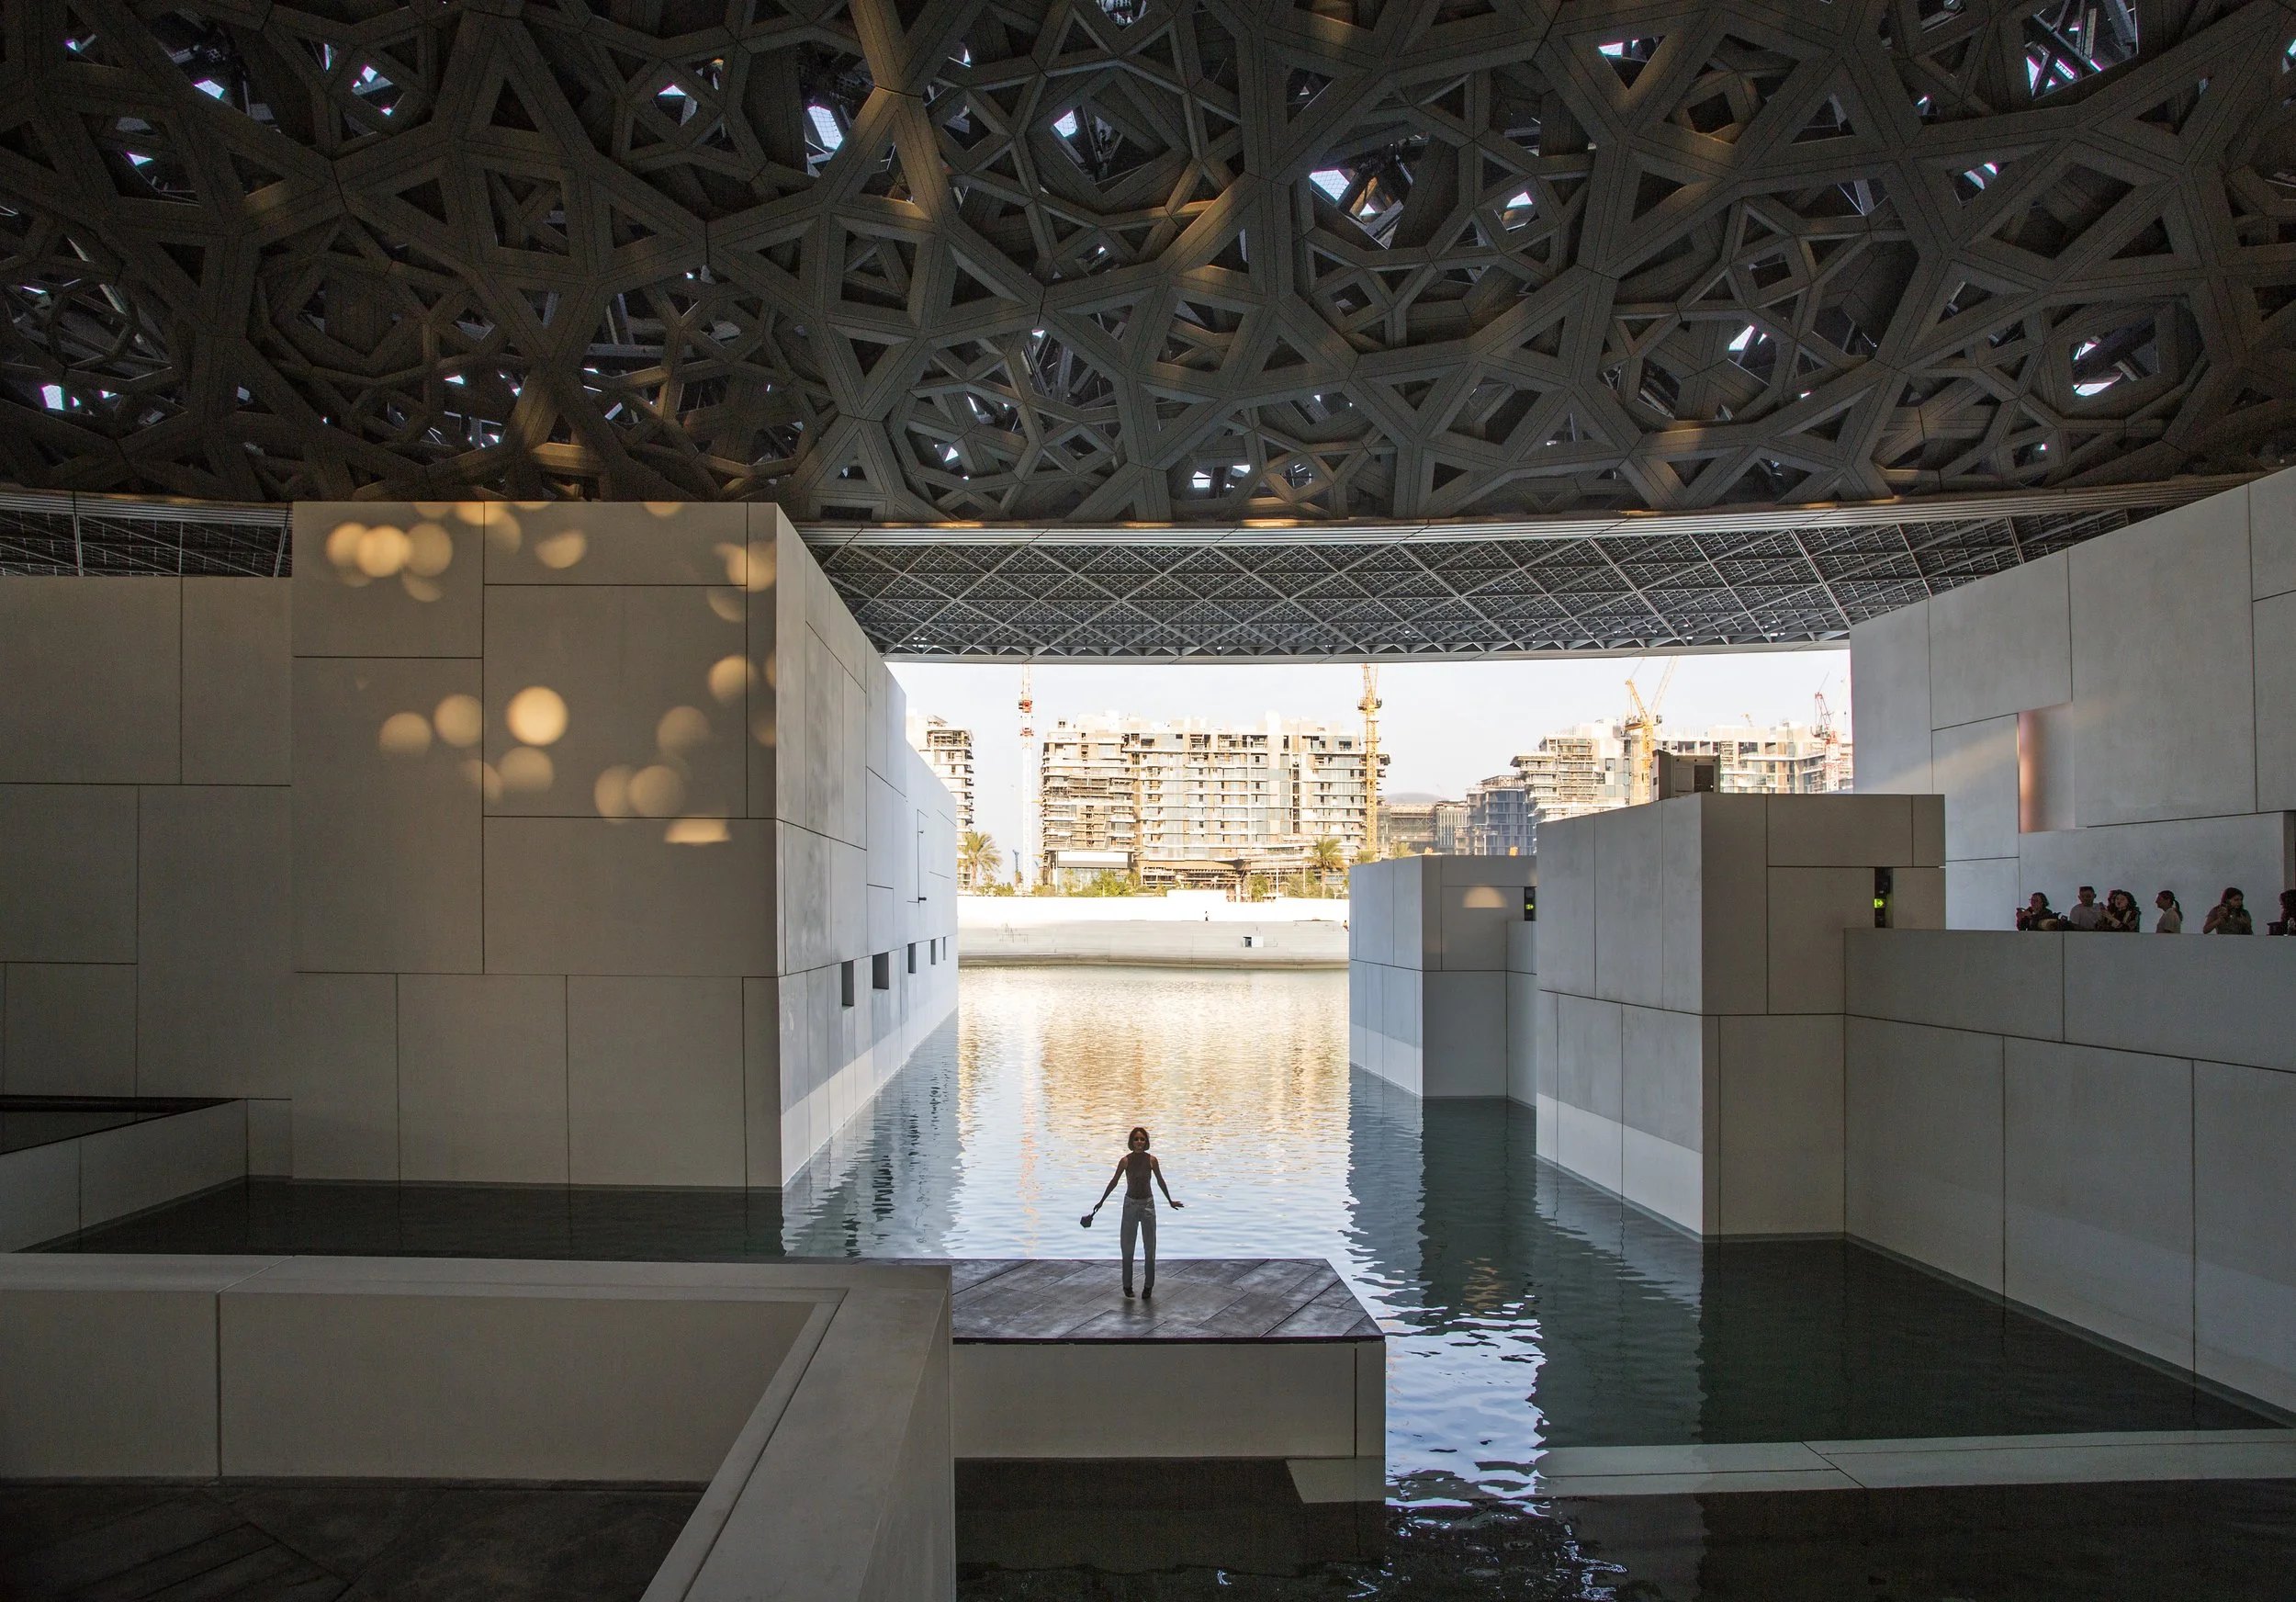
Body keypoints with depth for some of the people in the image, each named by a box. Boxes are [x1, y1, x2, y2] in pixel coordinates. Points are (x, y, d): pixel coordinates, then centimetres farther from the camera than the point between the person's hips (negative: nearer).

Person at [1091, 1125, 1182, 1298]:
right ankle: (1127, 1285, 19)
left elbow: (1160, 1181, 5)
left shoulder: (1152, 1160, -9)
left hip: (1148, 1203, 0)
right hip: (1130, 1203, 0)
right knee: (1127, 1246, 7)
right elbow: (1114, 1182, 1)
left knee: (1150, 1245, 6)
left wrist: (1170, 1201, 14)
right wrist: (1101, 1201, 7)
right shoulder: (1125, 1161, -11)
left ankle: (1149, 1285, 17)